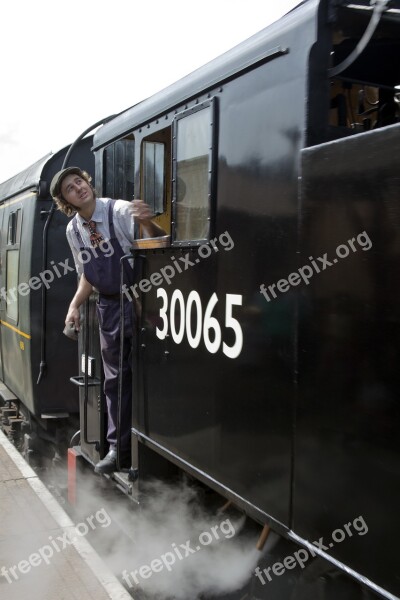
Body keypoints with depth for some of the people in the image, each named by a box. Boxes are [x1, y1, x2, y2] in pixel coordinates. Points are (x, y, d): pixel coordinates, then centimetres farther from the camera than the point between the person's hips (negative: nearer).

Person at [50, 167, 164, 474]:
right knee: (115, 378, 11)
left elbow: (158, 242, -25)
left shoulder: (120, 211, -14)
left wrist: (148, 223, -45)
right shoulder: (73, 230, 4)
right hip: (108, 307, 6)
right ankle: (119, 447, 21)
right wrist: (75, 305, 3)